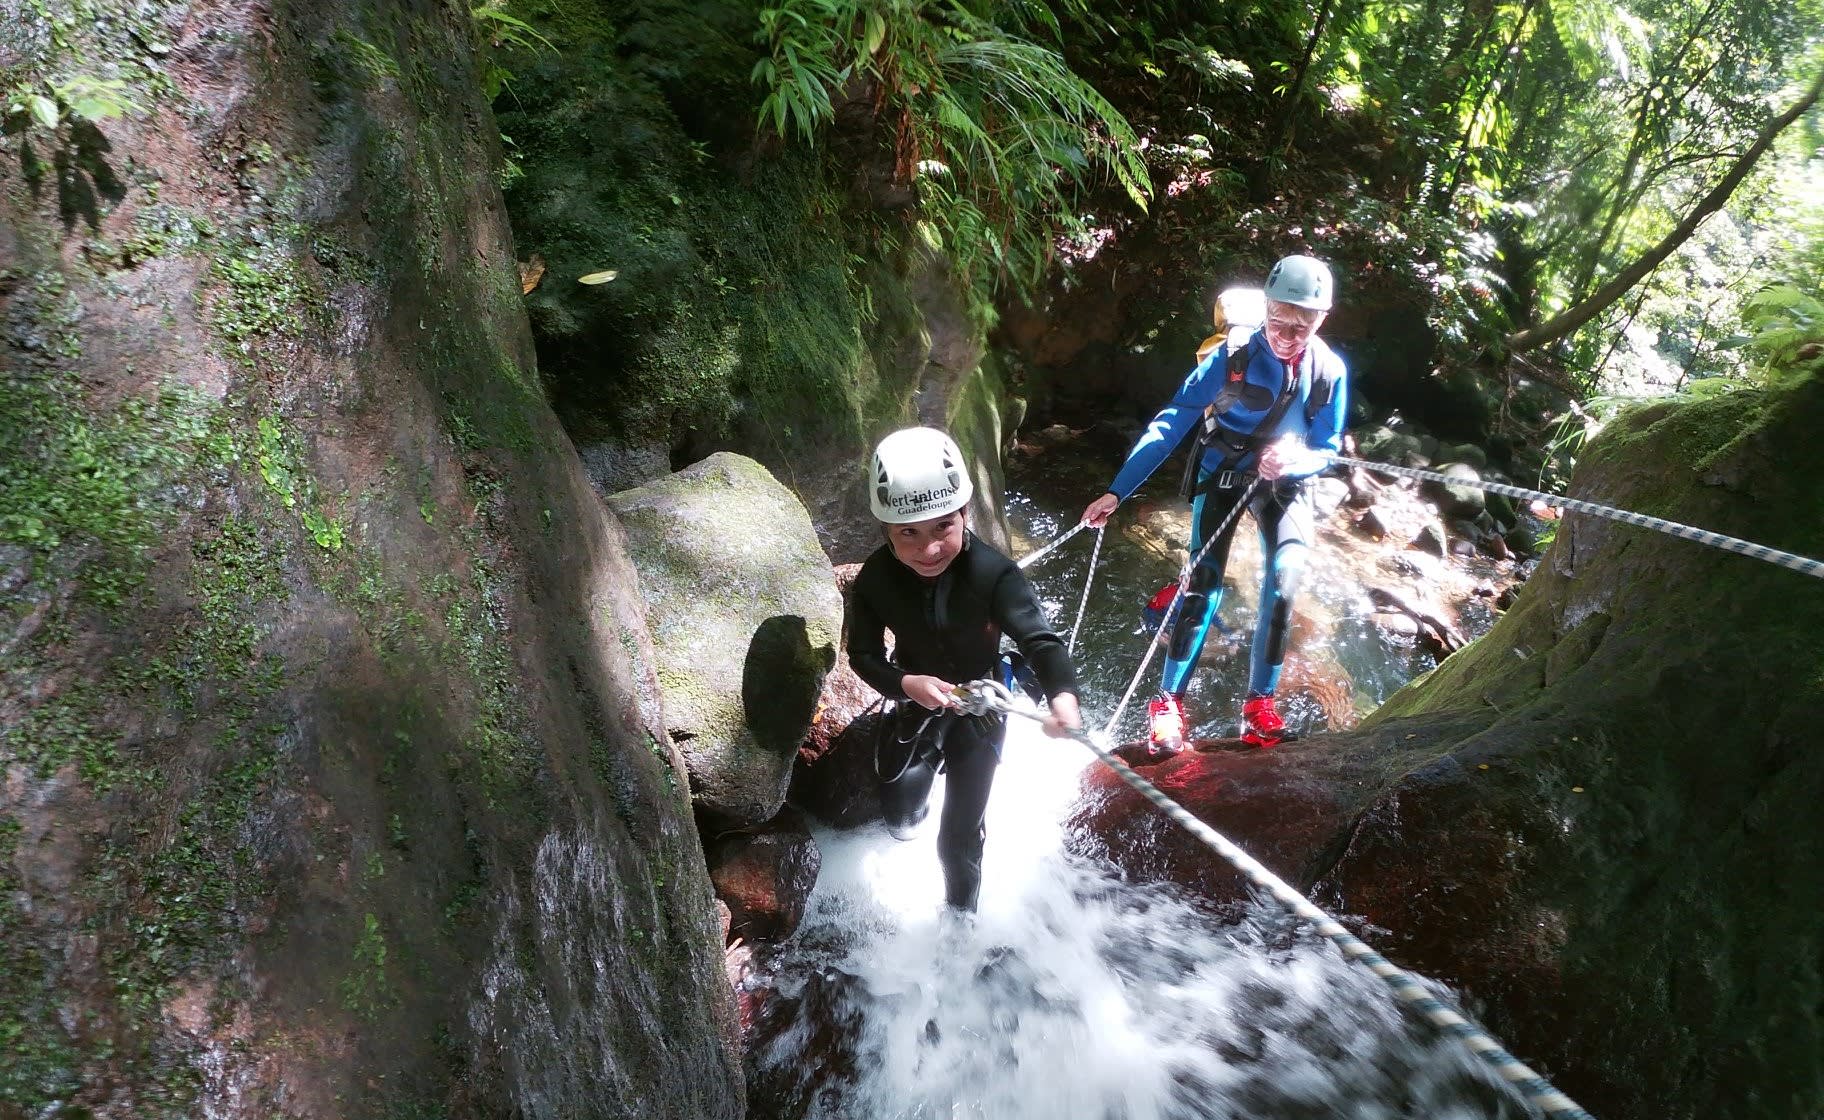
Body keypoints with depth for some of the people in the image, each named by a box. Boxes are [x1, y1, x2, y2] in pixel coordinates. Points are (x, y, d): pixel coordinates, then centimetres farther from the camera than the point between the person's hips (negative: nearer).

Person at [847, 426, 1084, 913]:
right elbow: (863, 654, -13)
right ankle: (909, 816, 36)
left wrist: (1062, 693, -59)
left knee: (959, 837, 3)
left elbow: (1039, 639, -38)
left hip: (980, 707, -2)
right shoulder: (874, 581, -22)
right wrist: (907, 683, -34)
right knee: (901, 819, -4)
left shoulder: (994, 573, -30)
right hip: (916, 698, 2)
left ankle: (959, 915, 34)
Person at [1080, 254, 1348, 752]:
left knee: (1286, 575, -19)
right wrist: (1116, 492, -30)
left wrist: (1291, 462, -31)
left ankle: (1259, 702, -7)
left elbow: (1327, 451, -6)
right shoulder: (1231, 355, -23)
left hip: (1285, 478, 2)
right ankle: (1169, 701, -2)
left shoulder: (1329, 371, -15)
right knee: (1204, 585, -14)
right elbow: (1171, 424, -24)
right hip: (1222, 473, -2)